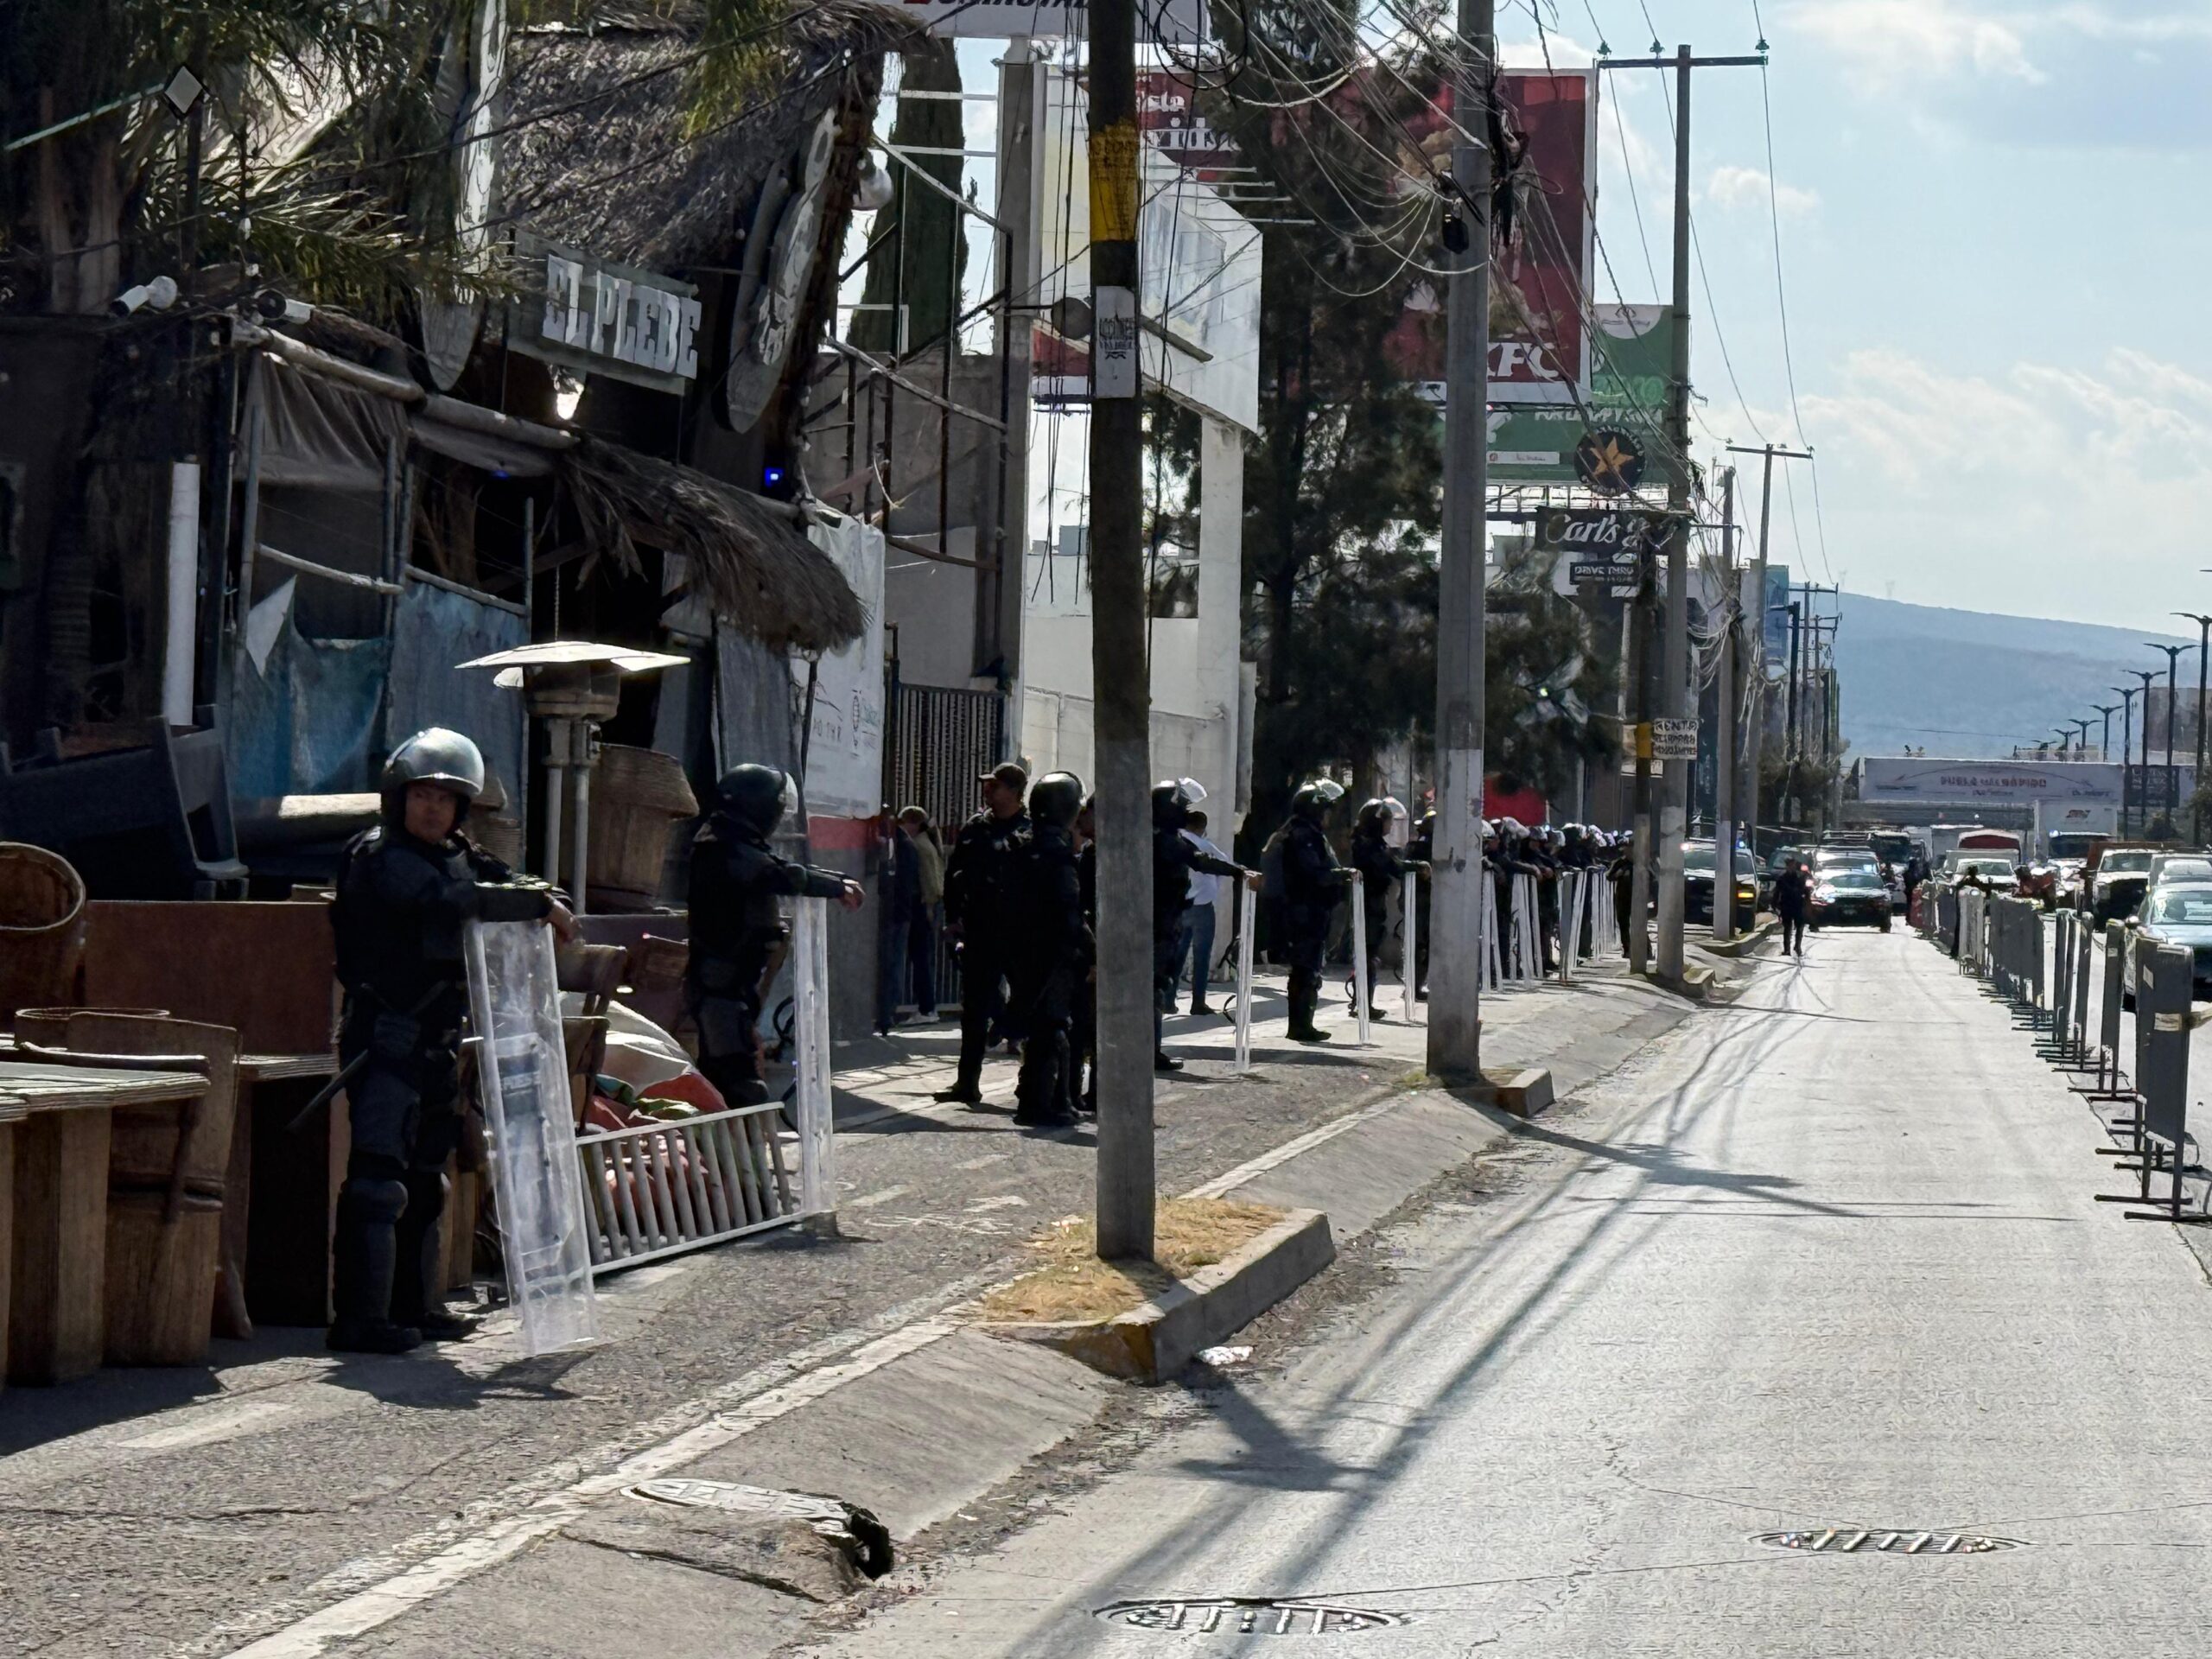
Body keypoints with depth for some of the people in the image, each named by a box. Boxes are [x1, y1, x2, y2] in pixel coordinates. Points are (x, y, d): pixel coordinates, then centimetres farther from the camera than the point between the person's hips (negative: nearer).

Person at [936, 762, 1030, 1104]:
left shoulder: (1032, 833, -3)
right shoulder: (974, 830, 10)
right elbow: (953, 876, 13)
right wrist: (953, 917, 5)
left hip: (1020, 935, -4)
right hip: (979, 932, 4)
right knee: (974, 1010, 6)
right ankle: (967, 1083, 10)